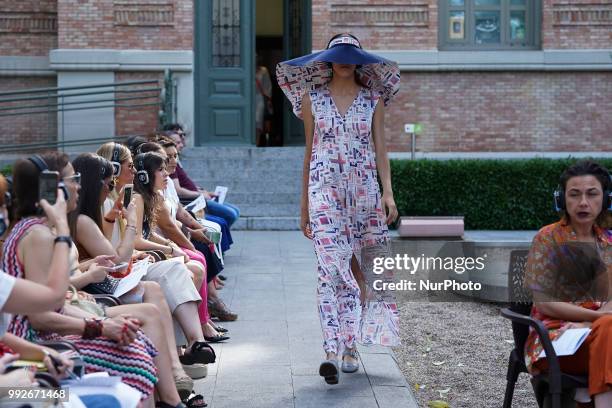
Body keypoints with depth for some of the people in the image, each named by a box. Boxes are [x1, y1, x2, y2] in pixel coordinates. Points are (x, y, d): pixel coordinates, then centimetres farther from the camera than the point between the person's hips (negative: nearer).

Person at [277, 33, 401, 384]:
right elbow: (309, 151, 12)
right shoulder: (312, 98, 9)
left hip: (364, 190, 2)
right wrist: (304, 204, 11)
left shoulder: (373, 99, 9)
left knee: (360, 267, 4)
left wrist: (388, 191, -8)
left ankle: (350, 345, 18)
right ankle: (334, 351, -21)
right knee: (333, 267, -14)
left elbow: (380, 147, 5)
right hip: (324, 189, -1)